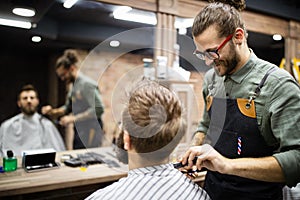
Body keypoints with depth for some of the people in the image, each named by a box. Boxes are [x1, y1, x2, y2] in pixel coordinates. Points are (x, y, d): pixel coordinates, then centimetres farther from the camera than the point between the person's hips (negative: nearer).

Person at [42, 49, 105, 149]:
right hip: (78, 132, 9)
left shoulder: (87, 83, -13)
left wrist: (73, 118, -19)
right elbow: (68, 108, 24)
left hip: (90, 133, -9)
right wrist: (53, 111, 6)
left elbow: (98, 109, -22)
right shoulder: (73, 86, 15)